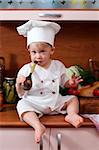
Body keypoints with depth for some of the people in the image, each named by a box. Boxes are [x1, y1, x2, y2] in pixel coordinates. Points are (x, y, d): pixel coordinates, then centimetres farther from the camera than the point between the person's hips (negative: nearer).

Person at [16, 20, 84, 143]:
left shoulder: (58, 66, 2)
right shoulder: (26, 69, -7)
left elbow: (63, 83, 16)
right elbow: (22, 94, -4)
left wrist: (70, 83, -6)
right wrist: (19, 85, -25)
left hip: (56, 102, 3)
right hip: (35, 103, -3)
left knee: (73, 99, -1)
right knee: (22, 104, -29)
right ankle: (38, 126, -44)